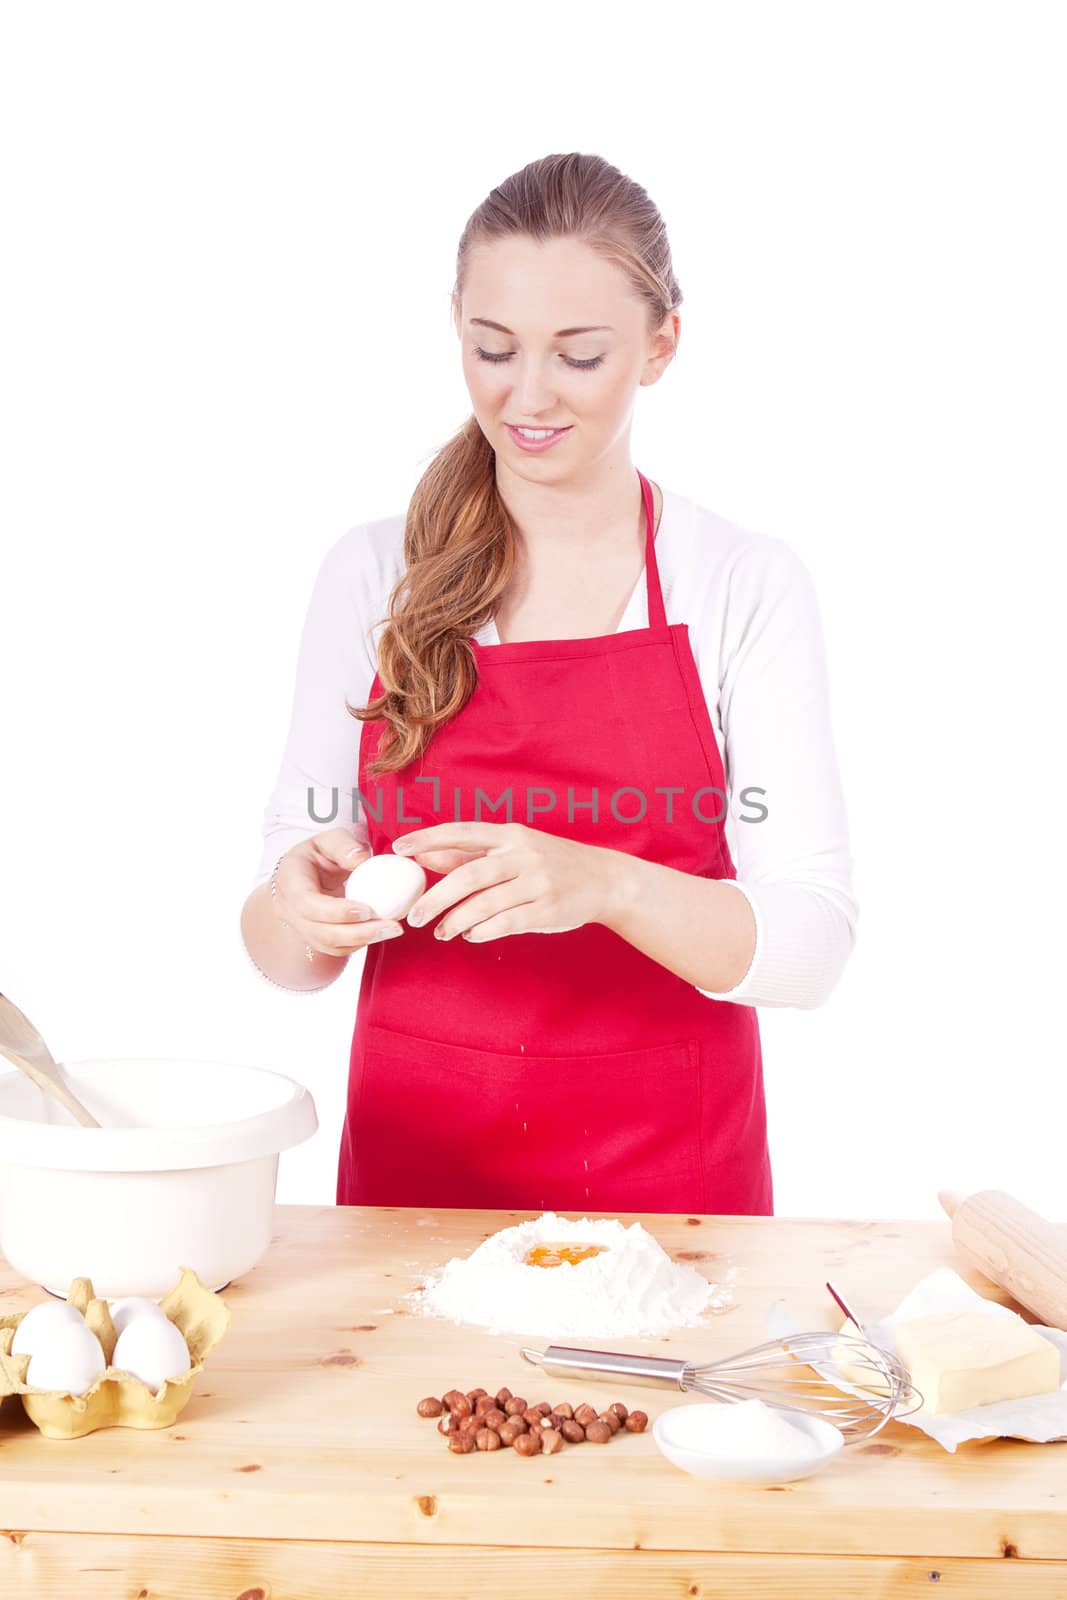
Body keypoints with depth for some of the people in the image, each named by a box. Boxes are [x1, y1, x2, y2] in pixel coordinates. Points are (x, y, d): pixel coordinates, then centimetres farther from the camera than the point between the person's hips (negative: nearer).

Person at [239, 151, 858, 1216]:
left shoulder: (747, 584, -2)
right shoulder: (371, 574, 2)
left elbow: (813, 944, -8)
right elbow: (285, 953, 4)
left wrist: (602, 884, -24)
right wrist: (298, 909, -17)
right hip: (411, 1163, 1)